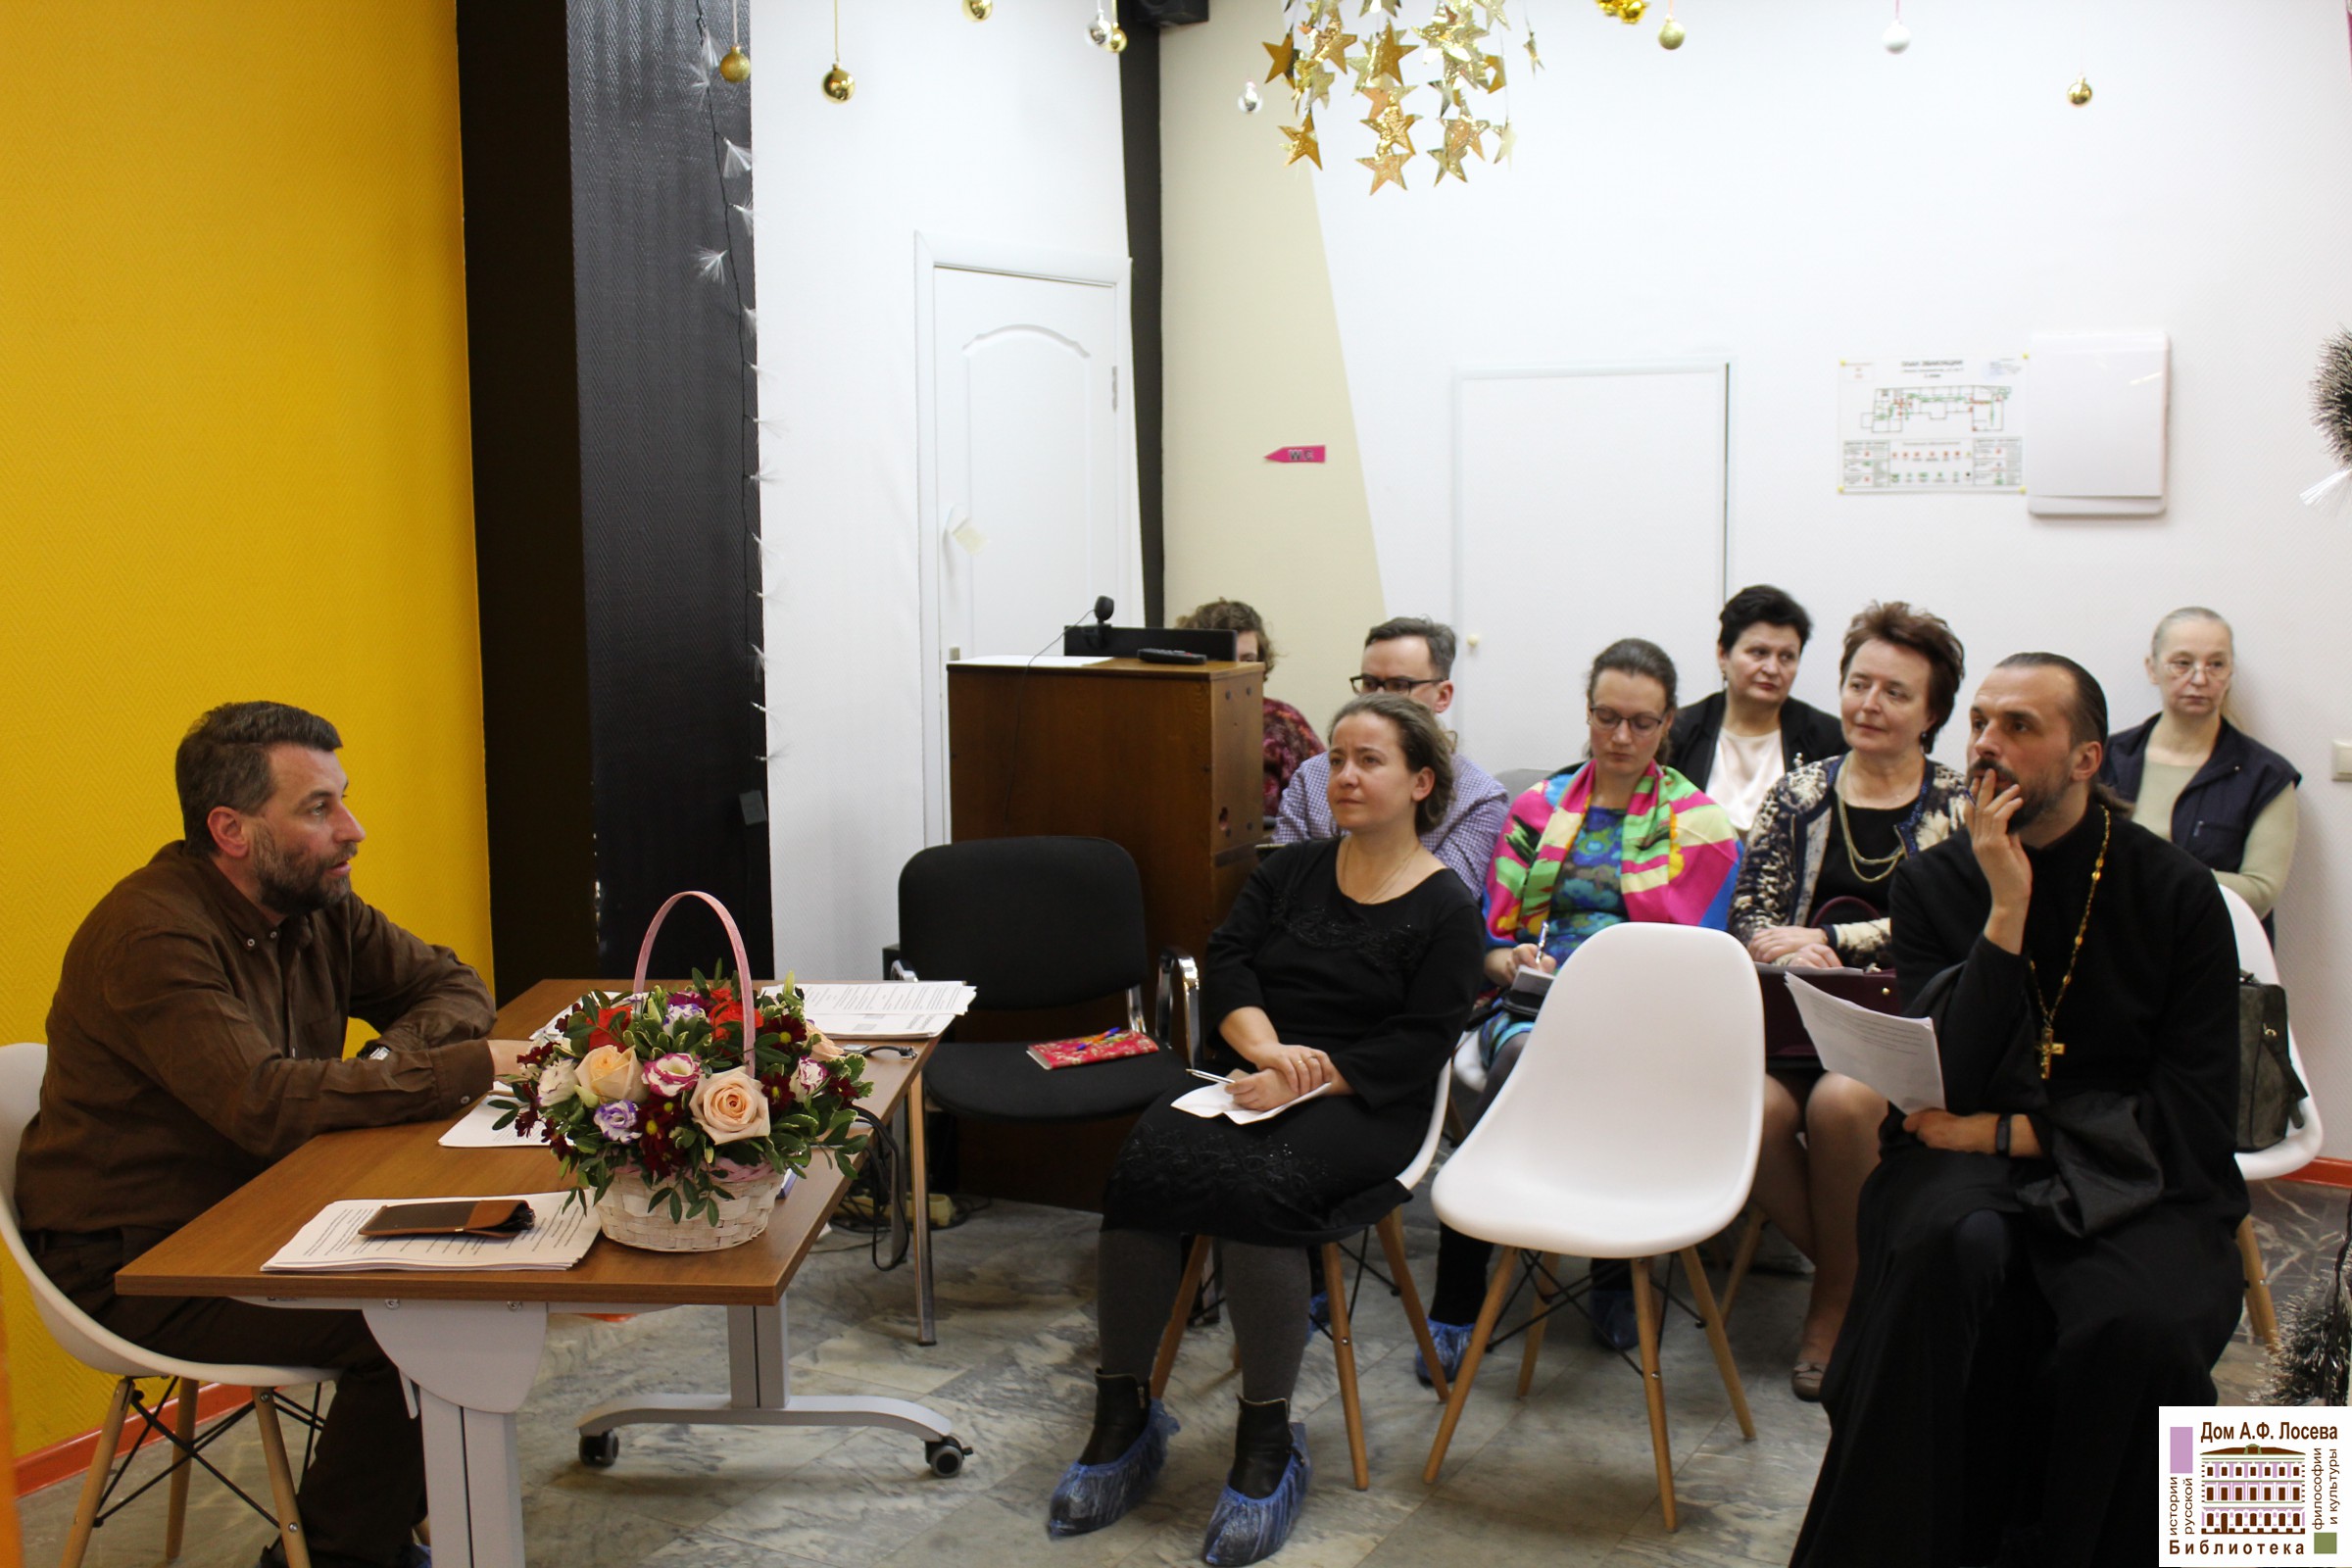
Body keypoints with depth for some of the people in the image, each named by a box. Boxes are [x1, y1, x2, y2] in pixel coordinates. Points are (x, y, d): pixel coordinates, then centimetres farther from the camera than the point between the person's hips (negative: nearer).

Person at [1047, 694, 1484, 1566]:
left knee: (1255, 1188, -35)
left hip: (1358, 1105, -4)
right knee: (1142, 1161, -26)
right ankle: (1122, 1420, -15)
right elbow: (1226, 964, 5)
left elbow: (1418, 1044, -7)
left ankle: (1268, 1443, -20)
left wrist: (1304, 1078, -19)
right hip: (1245, 1078, 4)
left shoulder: (1446, 909, 4)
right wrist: (1264, 1045, -15)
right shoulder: (1289, 871, 18)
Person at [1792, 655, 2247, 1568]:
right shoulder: (1934, 882, 4)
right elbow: (1945, 1079, -6)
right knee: (1949, 1245, -34)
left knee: (2140, 1329, -32)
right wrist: (2006, 908, -13)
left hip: (2134, 1182, 0)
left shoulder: (2175, 892, 1)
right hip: (1968, 1165, 1)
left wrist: (2012, 1135, -10)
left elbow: (2194, 1114, -3)